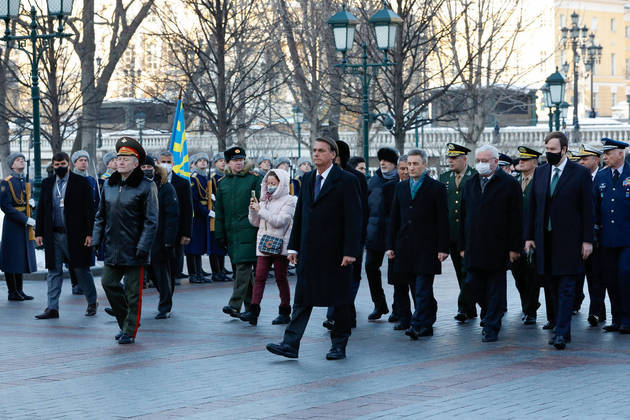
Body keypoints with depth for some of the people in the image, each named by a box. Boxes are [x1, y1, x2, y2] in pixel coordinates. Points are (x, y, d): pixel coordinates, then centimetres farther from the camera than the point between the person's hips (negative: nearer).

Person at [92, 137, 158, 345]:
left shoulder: (146, 187, -8)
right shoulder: (108, 185, 10)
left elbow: (151, 221, -10)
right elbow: (101, 216, 17)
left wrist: (143, 248, -15)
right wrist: (96, 240, 8)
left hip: (134, 250, -6)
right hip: (112, 249, 6)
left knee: (133, 291, 0)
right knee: (108, 283, 4)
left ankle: (130, 331, 11)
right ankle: (124, 322, 21)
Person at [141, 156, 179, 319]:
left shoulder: (166, 188, -4)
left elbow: (173, 215, -9)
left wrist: (168, 240, -16)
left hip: (160, 238, -4)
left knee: (162, 273, 0)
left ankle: (165, 308, 8)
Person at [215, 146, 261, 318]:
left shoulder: (253, 179, 2)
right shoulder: (223, 183, 13)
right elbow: (219, 211, 15)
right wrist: (220, 234, 10)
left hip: (248, 229, -5)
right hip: (231, 231, 5)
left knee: (243, 265, -13)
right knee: (241, 267, 8)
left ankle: (235, 305, -17)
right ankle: (251, 305, 16)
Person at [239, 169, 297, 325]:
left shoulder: (288, 201, -4)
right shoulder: (264, 201, 15)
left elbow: (279, 221, -16)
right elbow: (255, 222, 16)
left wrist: (261, 210, -16)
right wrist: (252, 209, -1)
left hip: (280, 245, -5)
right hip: (264, 244, 5)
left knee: (281, 278, 4)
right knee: (259, 277, -5)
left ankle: (285, 312, 13)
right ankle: (253, 311, -11)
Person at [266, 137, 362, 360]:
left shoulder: (346, 181, -7)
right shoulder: (308, 179, 12)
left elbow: (353, 218, -11)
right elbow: (299, 214, 15)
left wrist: (350, 251, -17)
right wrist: (294, 246, 11)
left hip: (335, 251, -5)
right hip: (309, 250, 5)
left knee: (340, 300, 6)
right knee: (302, 298, 2)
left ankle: (339, 345, 16)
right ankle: (290, 344, 0)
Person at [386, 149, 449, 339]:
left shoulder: (437, 188, -1)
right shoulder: (401, 187, 14)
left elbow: (443, 220, -3)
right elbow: (394, 218, 15)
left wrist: (443, 248, -9)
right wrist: (390, 245, 9)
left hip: (426, 248, -5)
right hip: (404, 248, 5)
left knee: (423, 289, -8)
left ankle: (417, 326, -12)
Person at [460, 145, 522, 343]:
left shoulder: (509, 184, -3)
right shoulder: (470, 184, 13)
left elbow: (516, 219, -6)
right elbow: (464, 217, 15)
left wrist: (515, 247, -10)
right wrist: (462, 245, 9)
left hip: (497, 247, -5)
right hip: (474, 248, 5)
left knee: (496, 287, 0)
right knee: (474, 284, 4)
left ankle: (492, 326, 5)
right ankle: (489, 313, 28)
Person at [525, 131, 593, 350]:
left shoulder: (580, 173, -3)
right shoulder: (540, 172, 10)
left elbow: (587, 209, -4)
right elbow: (533, 206, 12)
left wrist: (587, 240, -8)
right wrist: (529, 236, 8)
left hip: (568, 239, -4)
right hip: (545, 238, 5)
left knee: (566, 287, -7)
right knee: (550, 284, 12)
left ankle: (562, 332, -10)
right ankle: (555, 320, 30)